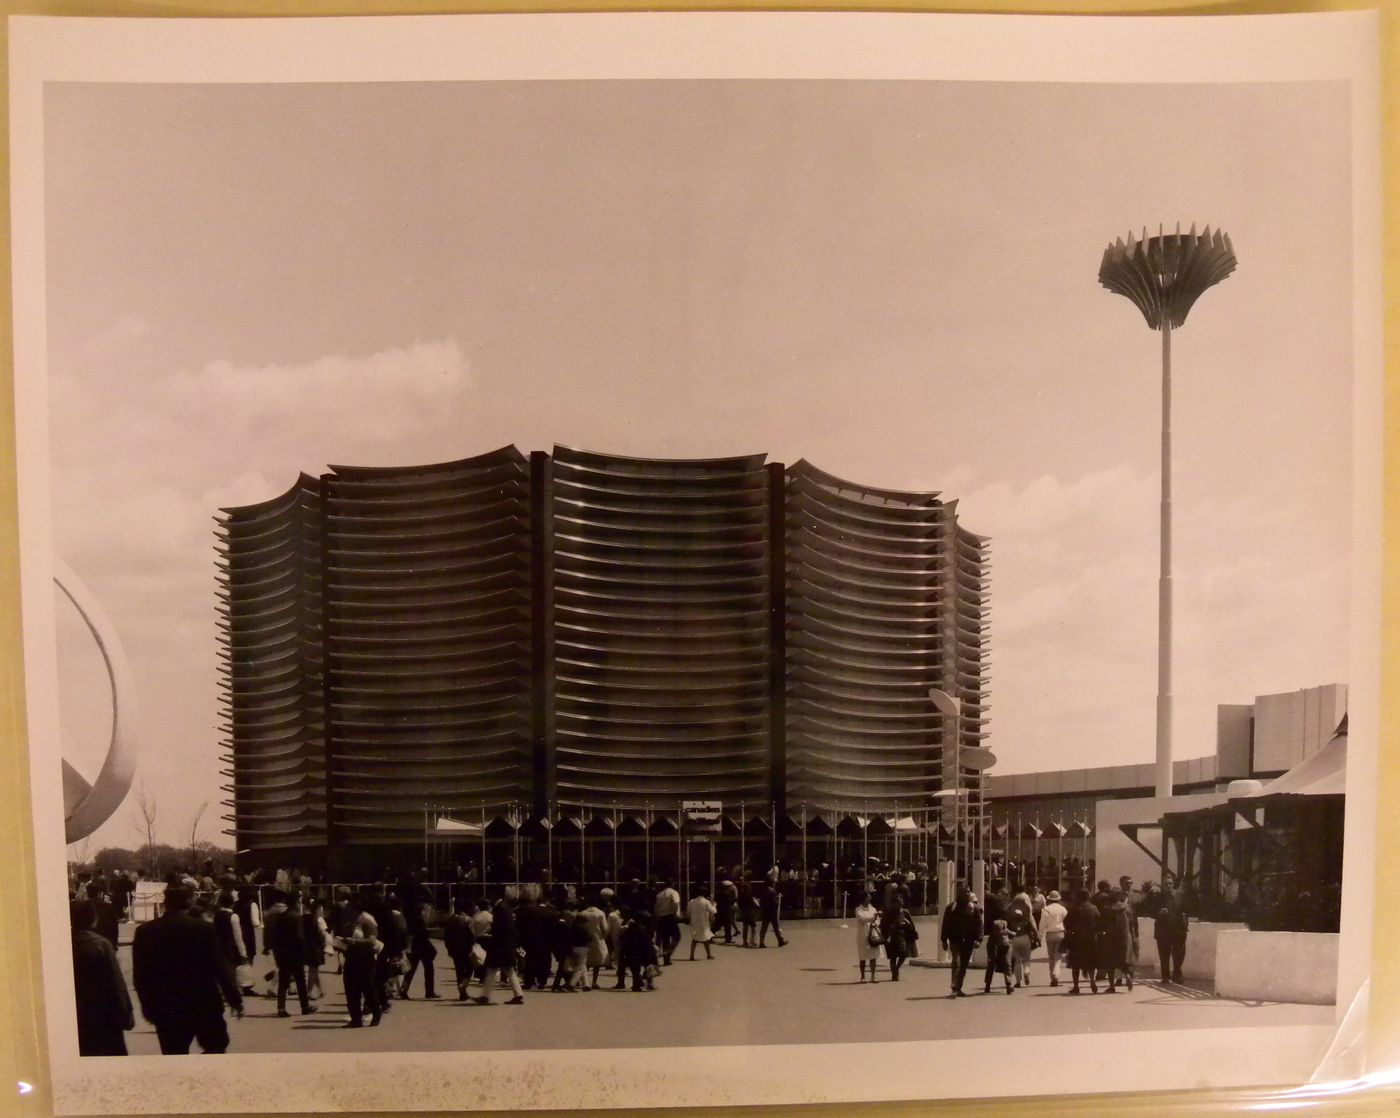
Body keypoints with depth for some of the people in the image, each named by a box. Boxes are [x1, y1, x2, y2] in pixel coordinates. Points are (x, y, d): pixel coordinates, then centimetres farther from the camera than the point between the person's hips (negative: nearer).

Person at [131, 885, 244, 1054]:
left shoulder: (145, 932, -2)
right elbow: (220, 967, -6)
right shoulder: (204, 928, -7)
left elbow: (140, 975, 2)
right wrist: (235, 999, 2)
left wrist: (148, 1007, 13)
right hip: (204, 1003, -1)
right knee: (216, 1048, 16)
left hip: (166, 1008, 1)